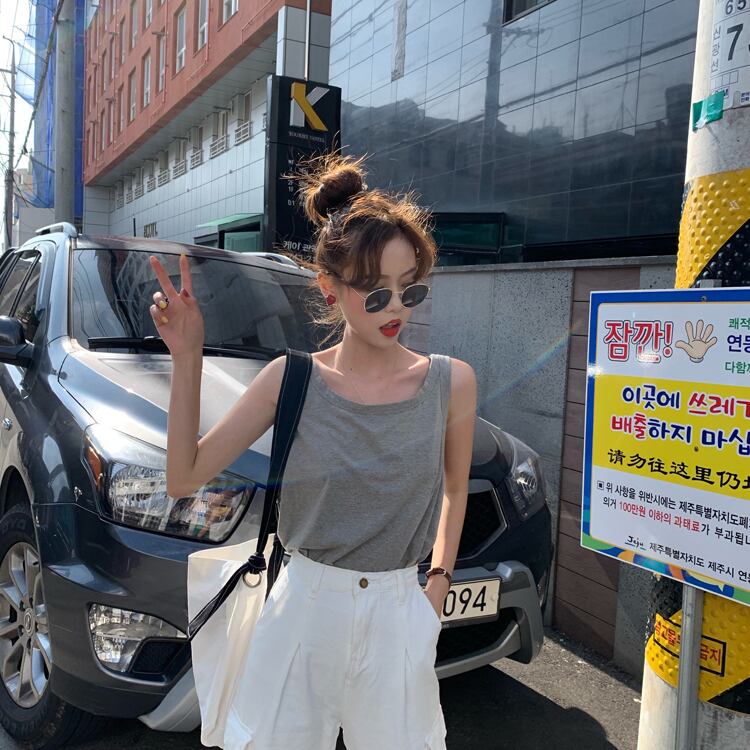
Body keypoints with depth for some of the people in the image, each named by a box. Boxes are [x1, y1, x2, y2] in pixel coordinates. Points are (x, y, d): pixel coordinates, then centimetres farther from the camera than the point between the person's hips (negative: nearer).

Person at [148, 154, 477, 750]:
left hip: (399, 613, 1)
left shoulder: (451, 382, -6)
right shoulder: (292, 379, -8)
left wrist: (440, 579, 5)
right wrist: (187, 360, -15)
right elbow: (184, 478, -8)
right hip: (303, 607, 0)